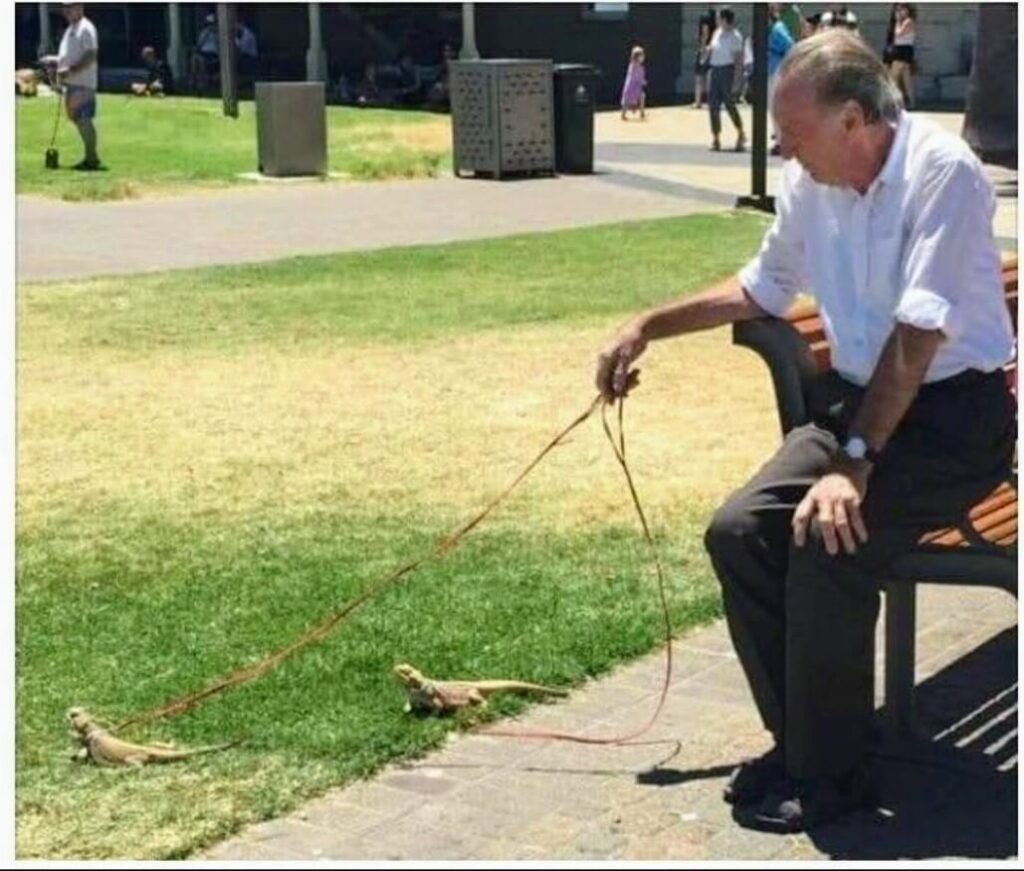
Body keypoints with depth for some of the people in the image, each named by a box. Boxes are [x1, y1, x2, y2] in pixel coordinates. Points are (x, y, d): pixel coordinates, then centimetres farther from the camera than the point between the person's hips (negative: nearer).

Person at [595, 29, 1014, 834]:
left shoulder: (941, 172, -20)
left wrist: (855, 462, -30)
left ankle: (830, 773, -8)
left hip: (954, 413, -7)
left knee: (827, 545, -28)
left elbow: (918, 336, -26)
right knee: (739, 533, -10)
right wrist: (648, 327, 14)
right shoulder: (809, 181, 0)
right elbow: (763, 290, 19)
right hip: (859, 399, 7)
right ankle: (797, 736, 7)